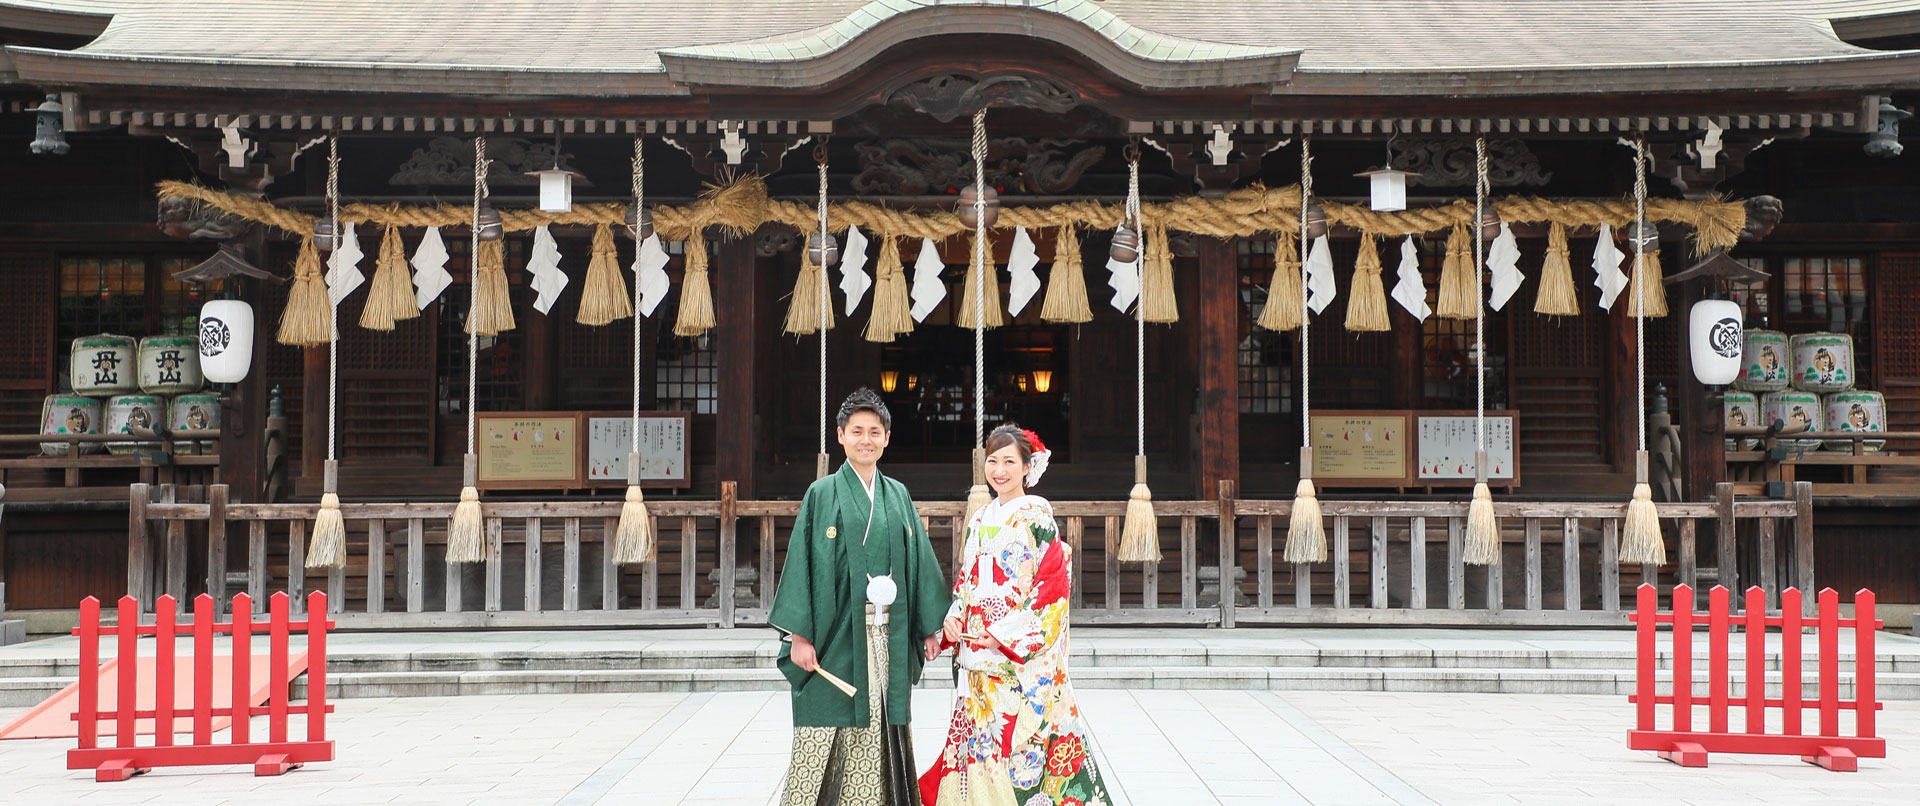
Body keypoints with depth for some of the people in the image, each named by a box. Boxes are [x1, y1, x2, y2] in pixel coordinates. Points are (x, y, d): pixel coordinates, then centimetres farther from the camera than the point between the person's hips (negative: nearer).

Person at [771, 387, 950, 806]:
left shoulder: (898, 496, 12)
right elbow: (801, 563, -4)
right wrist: (799, 634, -11)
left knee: (877, 731, 6)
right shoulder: (823, 494, 0)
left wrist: (930, 626, 9)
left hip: (887, 638, 4)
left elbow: (919, 562, 14)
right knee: (825, 738, -4)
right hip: (836, 636, -4)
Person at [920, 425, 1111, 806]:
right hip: (978, 653, 6)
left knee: (1018, 739, -7)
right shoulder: (981, 519, 14)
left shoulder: (1037, 517, -6)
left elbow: (1052, 586, -12)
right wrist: (953, 618, 0)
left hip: (1023, 657, -6)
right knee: (978, 736, 8)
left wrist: (1007, 636, -17)